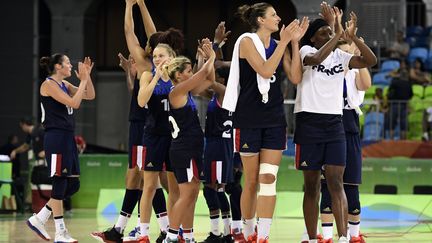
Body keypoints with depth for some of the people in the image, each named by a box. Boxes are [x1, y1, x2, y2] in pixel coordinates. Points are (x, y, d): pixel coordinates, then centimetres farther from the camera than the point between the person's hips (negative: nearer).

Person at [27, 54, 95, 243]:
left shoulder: (65, 84, 17)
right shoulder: (49, 84, -9)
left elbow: (90, 96, 16)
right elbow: (74, 103, -17)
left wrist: (87, 76, 6)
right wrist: (83, 80, -10)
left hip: (68, 138, 9)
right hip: (56, 138, -9)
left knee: (73, 184, 8)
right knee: (60, 183, -6)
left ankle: (39, 219, 14)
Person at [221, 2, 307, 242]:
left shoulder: (279, 46, 10)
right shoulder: (247, 41, -6)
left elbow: (295, 76, 0)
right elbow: (265, 70, -18)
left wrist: (295, 42, -4)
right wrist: (284, 41, -17)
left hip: (274, 119, 4)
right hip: (249, 120, -4)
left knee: (268, 178, -6)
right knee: (251, 181, 4)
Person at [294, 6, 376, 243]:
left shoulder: (340, 56, 10)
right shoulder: (306, 51, -1)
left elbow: (370, 61, -2)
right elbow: (316, 59, -25)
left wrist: (352, 36, -11)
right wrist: (338, 35, -24)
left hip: (334, 124, 3)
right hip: (309, 123, -2)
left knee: (336, 183, -8)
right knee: (311, 185, 3)